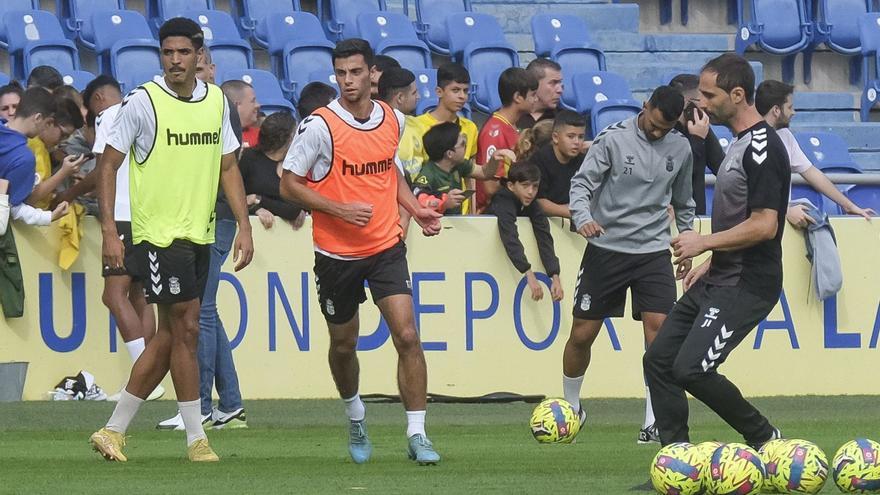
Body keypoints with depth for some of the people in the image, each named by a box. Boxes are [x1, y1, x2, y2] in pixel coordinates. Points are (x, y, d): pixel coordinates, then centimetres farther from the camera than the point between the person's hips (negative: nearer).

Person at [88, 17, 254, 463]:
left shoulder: (216, 101, 8)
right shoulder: (143, 102, -9)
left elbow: (228, 167, 15)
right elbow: (108, 164, -5)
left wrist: (244, 227, 7)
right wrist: (109, 232, -12)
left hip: (200, 234, 6)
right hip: (159, 233, -6)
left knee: (169, 337, 8)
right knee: (185, 330, -6)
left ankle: (114, 431, 16)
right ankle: (196, 439, 2)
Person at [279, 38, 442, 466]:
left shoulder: (392, 120, 2)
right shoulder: (319, 125, -13)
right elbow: (289, 185, -10)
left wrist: (414, 208, 7)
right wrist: (340, 210, -21)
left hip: (386, 246, 2)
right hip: (336, 252, -2)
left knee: (407, 337, -12)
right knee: (343, 344, 13)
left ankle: (417, 435, -7)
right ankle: (355, 418, 41)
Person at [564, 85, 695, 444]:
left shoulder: (680, 149, 7)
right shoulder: (614, 139, -6)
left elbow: (683, 203, 20)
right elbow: (582, 182, -12)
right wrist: (583, 217, -30)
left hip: (654, 250, 2)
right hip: (606, 248, -2)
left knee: (658, 327, -14)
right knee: (582, 333, 1)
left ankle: (652, 424, -11)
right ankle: (571, 408, 25)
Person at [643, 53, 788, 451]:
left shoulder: (762, 148, -17)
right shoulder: (740, 143, 15)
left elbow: (764, 225, -23)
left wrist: (704, 243, -14)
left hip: (747, 286, -11)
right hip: (720, 282, 11)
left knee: (691, 369, -18)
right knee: (659, 360, 7)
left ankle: (766, 441, -1)